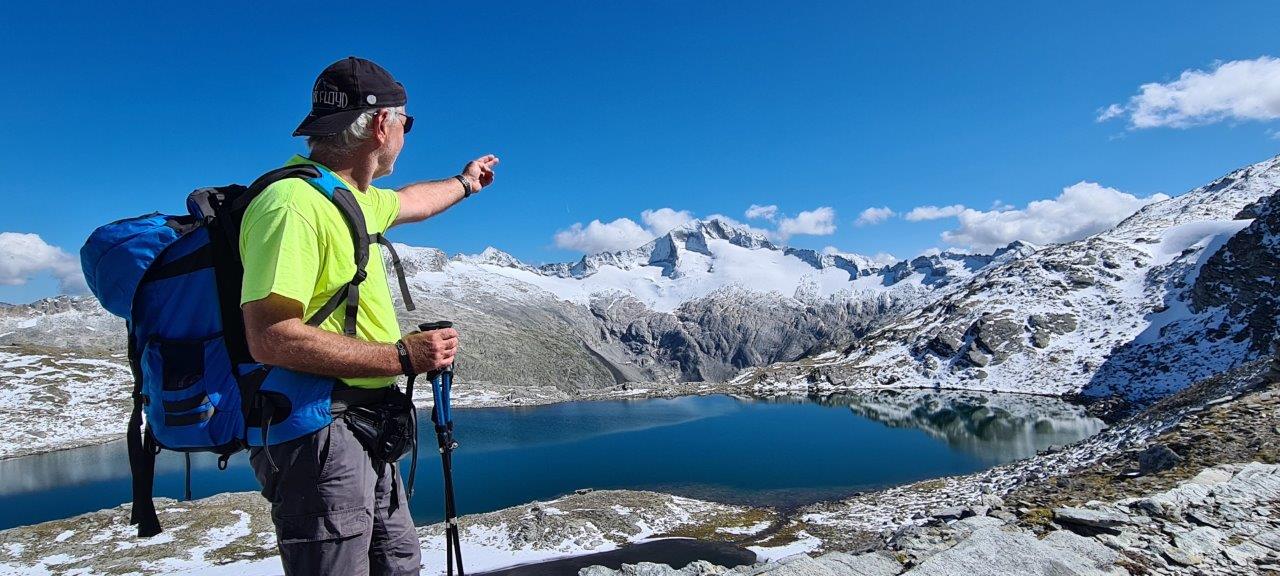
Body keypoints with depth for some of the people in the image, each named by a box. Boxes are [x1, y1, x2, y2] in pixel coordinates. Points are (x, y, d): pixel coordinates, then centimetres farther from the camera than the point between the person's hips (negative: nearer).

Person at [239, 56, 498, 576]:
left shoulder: (351, 197, 13)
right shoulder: (293, 203, -19)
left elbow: (407, 202, 36)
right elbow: (271, 338, -27)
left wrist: (465, 183, 52)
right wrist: (401, 356, -24)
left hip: (363, 434, 10)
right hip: (318, 438, -10)